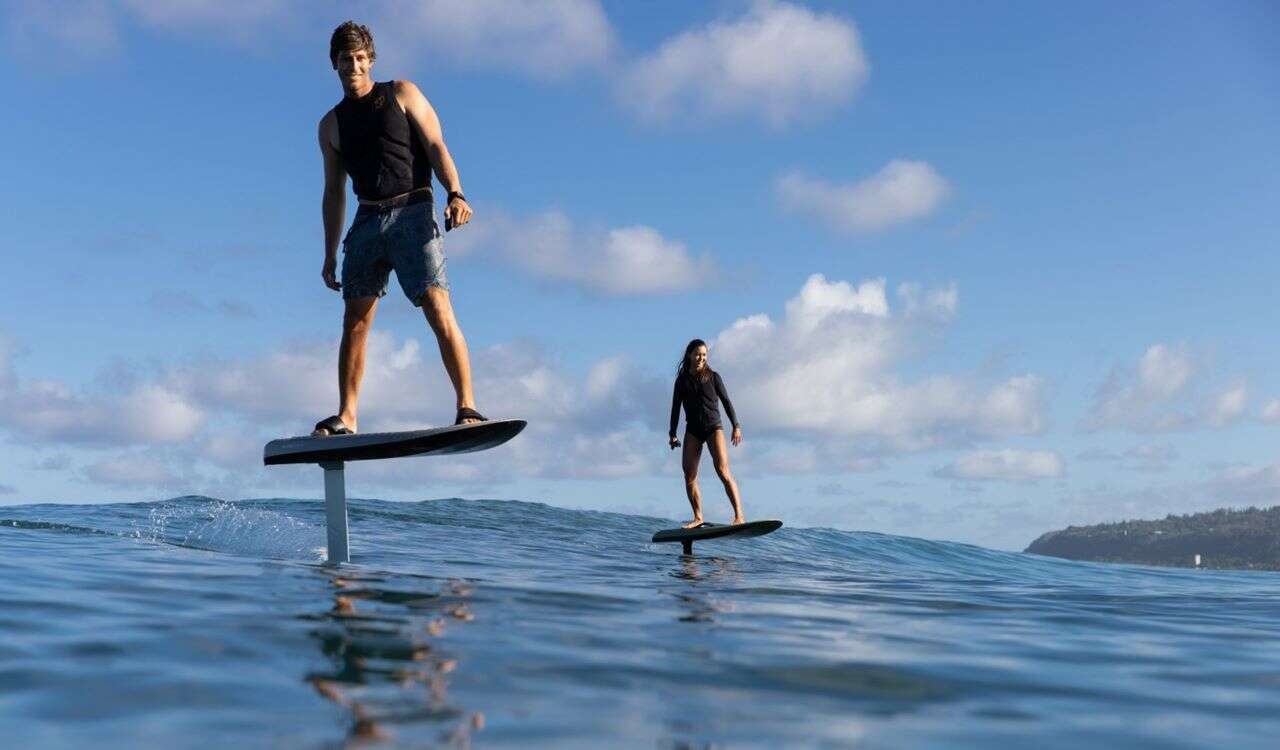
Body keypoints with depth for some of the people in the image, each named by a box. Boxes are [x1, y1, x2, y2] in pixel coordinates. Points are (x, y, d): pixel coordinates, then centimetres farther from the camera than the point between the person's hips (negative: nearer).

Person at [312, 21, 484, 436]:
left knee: (437, 308, -15)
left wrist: (455, 193, -17)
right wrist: (330, 256, 14)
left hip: (412, 211, -4)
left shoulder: (402, 94, 9)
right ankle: (346, 418, 3)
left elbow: (436, 146, 0)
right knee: (355, 320, 0)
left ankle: (467, 407, -17)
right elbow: (334, 193, 20)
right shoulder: (331, 124, 19)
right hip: (367, 219, 4)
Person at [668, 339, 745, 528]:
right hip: (692, 430, 3)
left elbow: (726, 402, 4)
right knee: (689, 475, -4)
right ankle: (698, 517, 6)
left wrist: (736, 426, -3)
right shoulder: (682, 380, 7)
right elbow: (675, 408, 10)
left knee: (723, 471, -17)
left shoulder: (713, 377, 1)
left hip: (713, 427, -3)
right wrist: (672, 434, 7)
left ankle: (739, 515, -21)